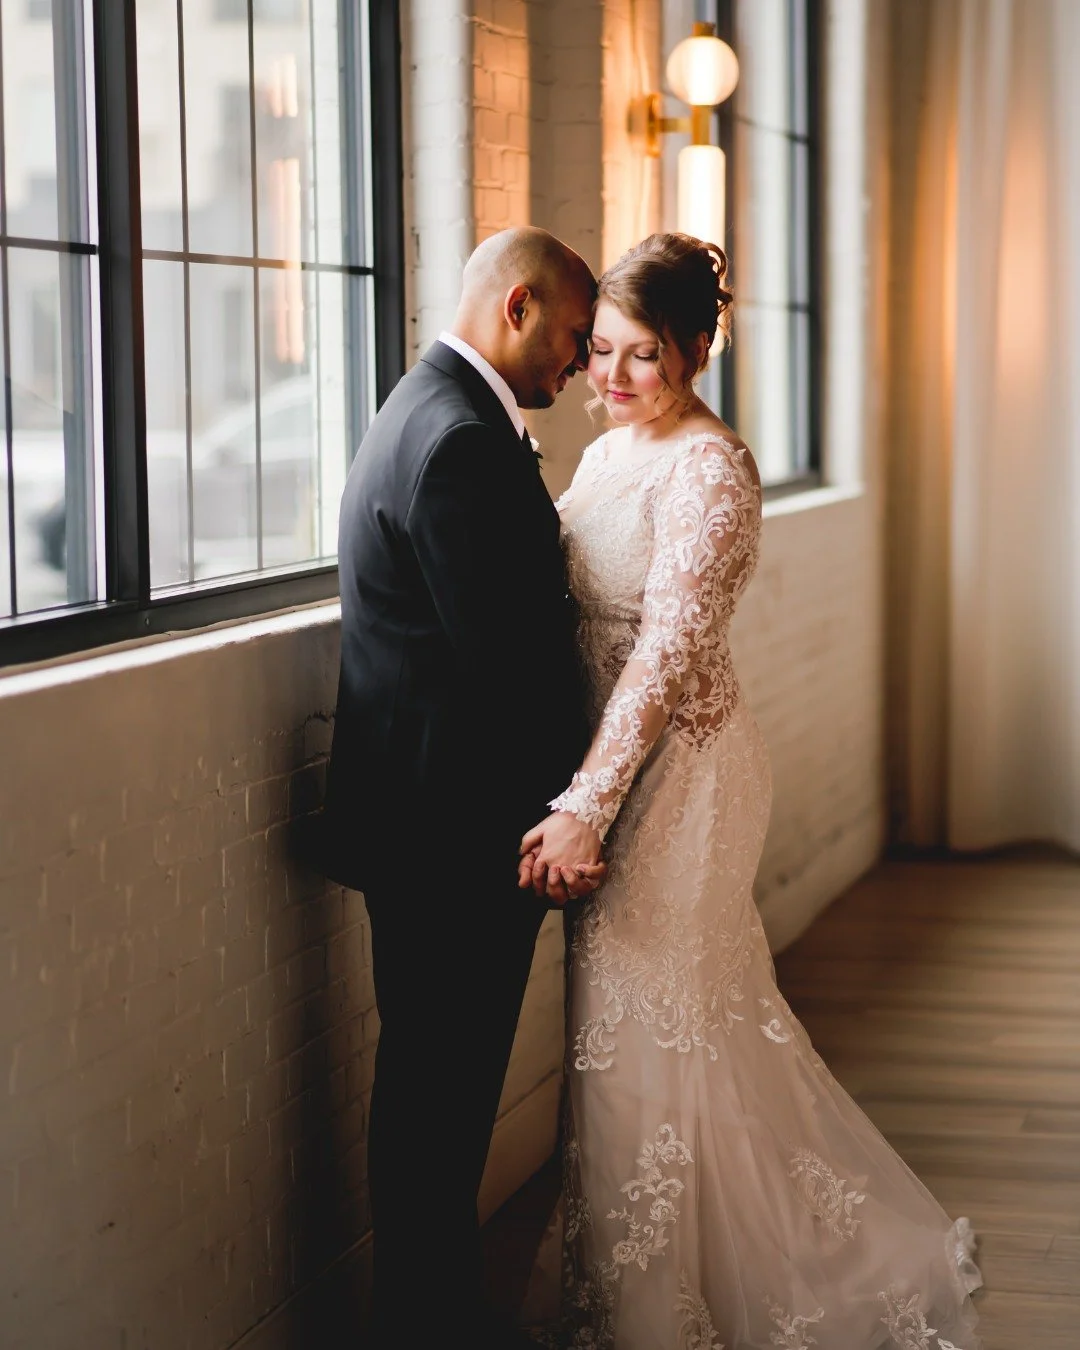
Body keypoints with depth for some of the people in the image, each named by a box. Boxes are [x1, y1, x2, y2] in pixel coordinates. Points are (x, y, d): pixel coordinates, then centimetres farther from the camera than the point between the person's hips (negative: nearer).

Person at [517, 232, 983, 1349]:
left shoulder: (709, 469, -17)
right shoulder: (611, 451, 10)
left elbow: (667, 652, -24)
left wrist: (585, 807, -29)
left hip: (673, 769, -9)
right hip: (614, 758, 9)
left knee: (642, 1039, -1)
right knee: (710, 1021, 16)